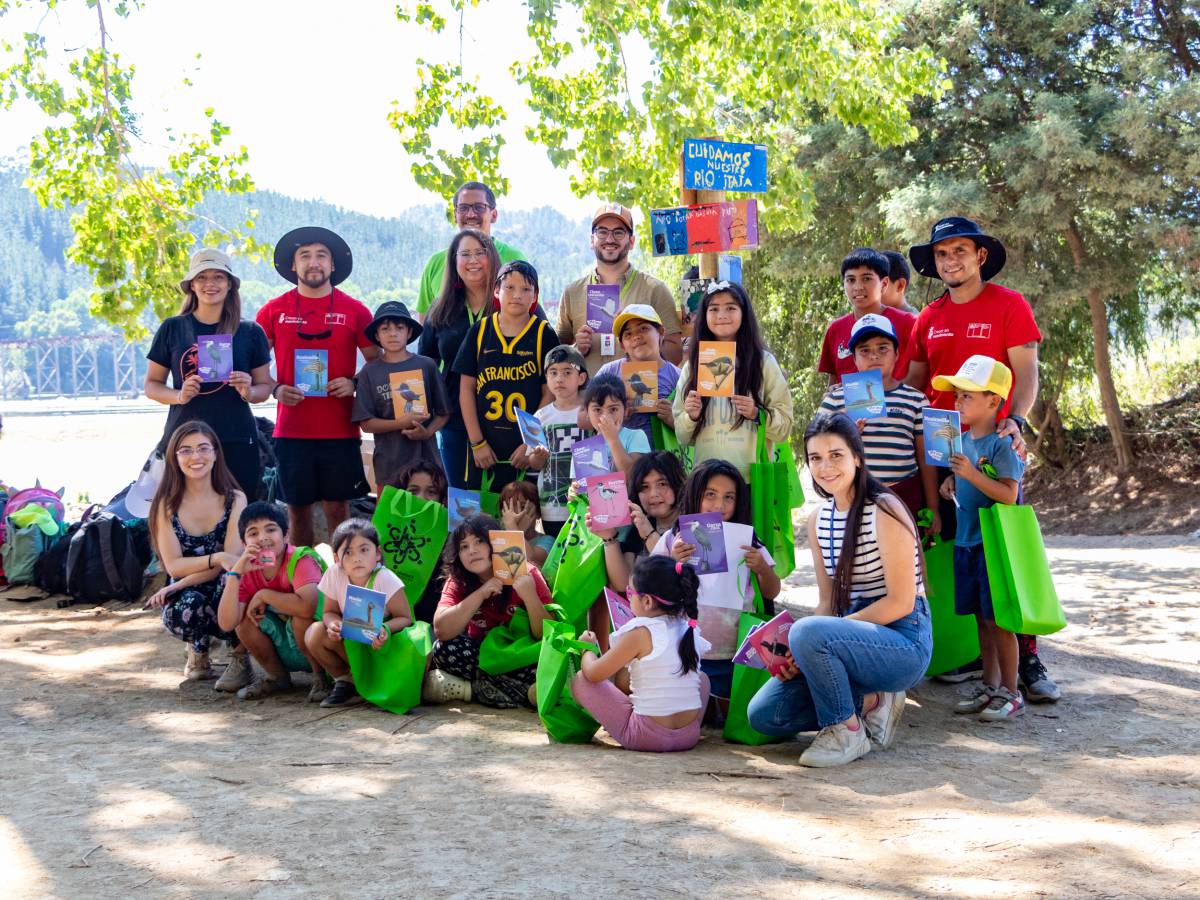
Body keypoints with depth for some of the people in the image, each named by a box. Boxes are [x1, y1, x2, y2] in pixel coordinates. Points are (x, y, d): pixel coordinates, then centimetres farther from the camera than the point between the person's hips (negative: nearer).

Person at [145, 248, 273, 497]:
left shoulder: (250, 332, 8)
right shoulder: (172, 328, 8)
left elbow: (264, 386, 13)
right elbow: (151, 385, 11)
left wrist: (248, 392, -9)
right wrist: (179, 396, -8)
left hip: (236, 442, 0)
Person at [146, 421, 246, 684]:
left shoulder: (235, 500, -4)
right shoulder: (167, 504, -2)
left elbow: (231, 559, -13)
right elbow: (173, 565, -9)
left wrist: (179, 584, -22)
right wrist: (216, 559, -27)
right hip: (188, 593, 1)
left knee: (230, 577, -36)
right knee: (180, 613, -35)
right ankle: (198, 651, 5)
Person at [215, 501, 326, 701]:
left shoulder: (300, 560, -22)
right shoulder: (247, 571, -6)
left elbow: (307, 607, -43)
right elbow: (226, 624, -20)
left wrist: (263, 595, -26)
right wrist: (235, 573, -26)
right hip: (286, 653, 5)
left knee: (301, 615, -33)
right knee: (245, 617, -15)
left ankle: (321, 676, -9)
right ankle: (278, 677, 4)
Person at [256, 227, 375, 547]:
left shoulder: (355, 311, 4)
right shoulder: (274, 310, 6)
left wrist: (354, 383, -8)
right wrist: (275, 389, -7)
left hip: (340, 431, -1)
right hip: (292, 431, 1)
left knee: (338, 510, 3)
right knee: (298, 509, 6)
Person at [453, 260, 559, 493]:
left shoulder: (544, 335, 1)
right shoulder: (479, 331, 5)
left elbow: (550, 394, -2)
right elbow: (466, 390, 4)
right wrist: (477, 443, -2)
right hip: (484, 449, 2)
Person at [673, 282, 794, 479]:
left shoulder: (763, 362, 4)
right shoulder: (693, 366, 11)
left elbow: (784, 428, 3)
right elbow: (682, 437, 13)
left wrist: (757, 414, -13)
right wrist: (691, 417, -5)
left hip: (753, 476, -2)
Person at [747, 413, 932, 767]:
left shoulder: (884, 511, -14)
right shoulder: (818, 519, 8)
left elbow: (900, 602, -17)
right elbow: (827, 602, 10)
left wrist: (821, 635, -20)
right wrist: (799, 655, -9)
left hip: (904, 641, -7)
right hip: (856, 636, 7)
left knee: (808, 632, -35)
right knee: (763, 714, -6)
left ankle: (847, 731, -12)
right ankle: (869, 703, 7)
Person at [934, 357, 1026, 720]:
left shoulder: (1001, 444, -13)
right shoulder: (962, 440, 11)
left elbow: (1008, 494, -20)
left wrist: (971, 474, -27)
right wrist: (951, 482, 4)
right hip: (966, 541, 8)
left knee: (997, 619, -3)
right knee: (981, 619, 14)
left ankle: (1010, 692, 6)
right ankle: (989, 685, 23)